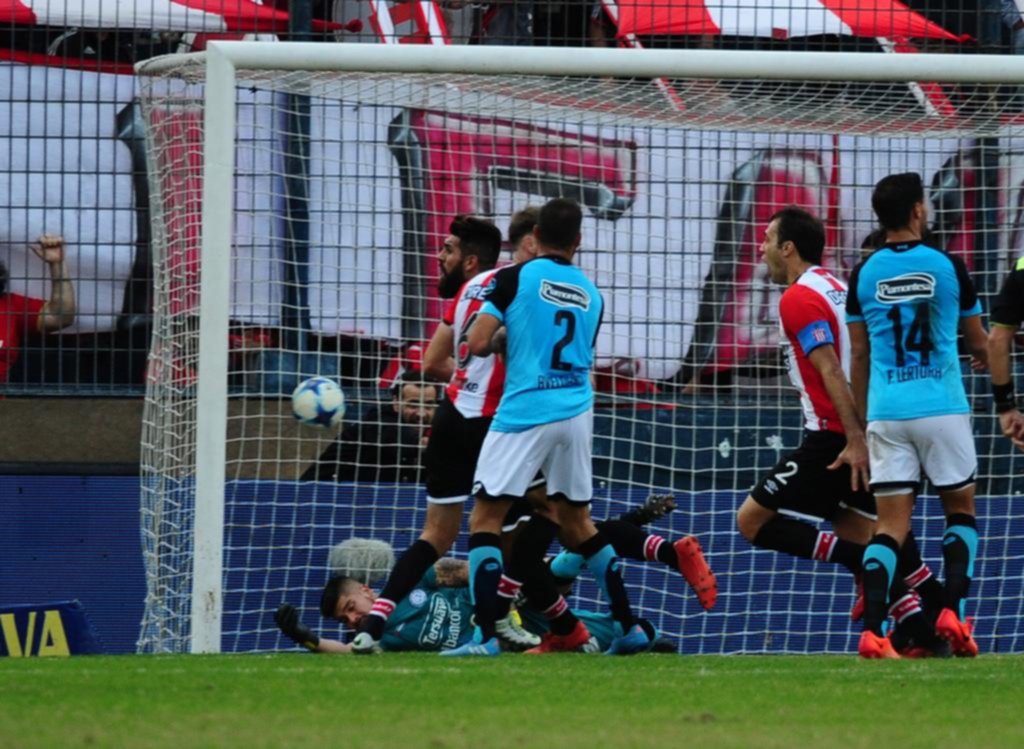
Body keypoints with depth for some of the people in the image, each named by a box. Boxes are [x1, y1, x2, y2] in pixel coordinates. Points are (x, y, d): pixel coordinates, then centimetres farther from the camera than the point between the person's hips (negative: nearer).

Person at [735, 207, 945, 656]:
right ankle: (926, 634, 2)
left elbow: (831, 371, -19)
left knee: (753, 522, -1)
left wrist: (855, 439, -25)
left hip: (834, 438, -9)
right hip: (859, 437, 9)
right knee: (858, 541, 13)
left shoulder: (798, 298, -10)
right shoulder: (836, 288, 17)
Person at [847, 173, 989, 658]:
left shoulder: (865, 274, 4)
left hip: (886, 412, 2)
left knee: (891, 523, 1)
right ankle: (952, 610, -1)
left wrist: (860, 423, 20)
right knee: (961, 509, 15)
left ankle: (872, 631, -14)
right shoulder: (947, 267, -2)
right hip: (942, 408, -2)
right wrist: (984, 350, 34)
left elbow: (859, 357, 10)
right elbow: (979, 345, 9)